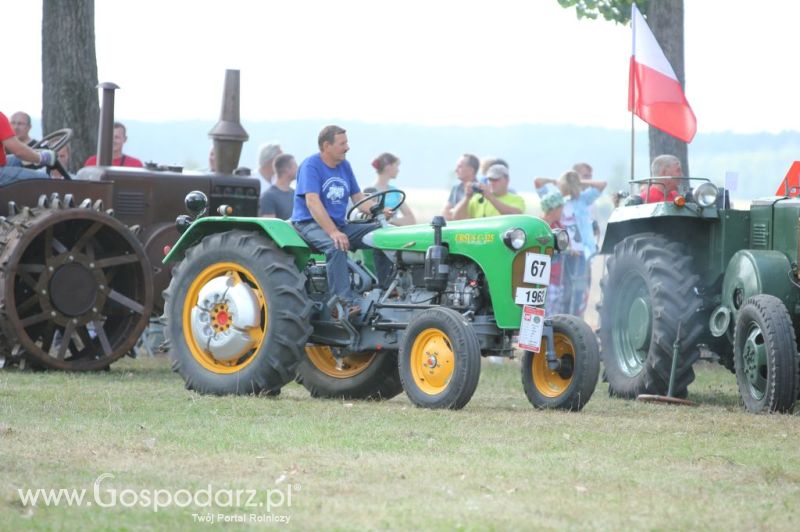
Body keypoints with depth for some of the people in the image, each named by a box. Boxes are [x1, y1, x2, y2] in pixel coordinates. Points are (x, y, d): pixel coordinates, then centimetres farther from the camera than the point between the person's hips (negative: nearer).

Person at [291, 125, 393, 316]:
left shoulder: (344, 166, 12)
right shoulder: (311, 166, -11)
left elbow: (359, 199, 14)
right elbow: (312, 202, -23)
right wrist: (333, 232, -34)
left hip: (339, 224, 7)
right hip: (309, 224, -7)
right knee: (335, 245, -38)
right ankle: (344, 301, -45)